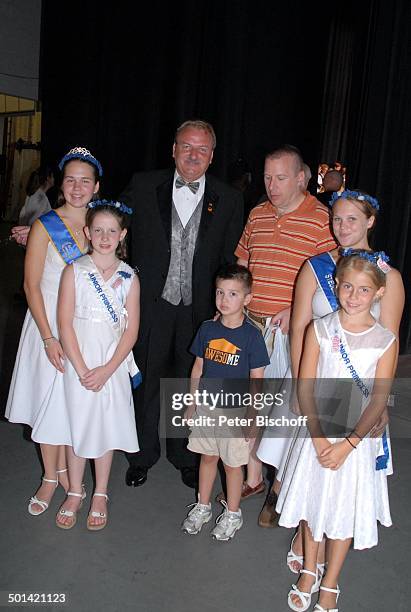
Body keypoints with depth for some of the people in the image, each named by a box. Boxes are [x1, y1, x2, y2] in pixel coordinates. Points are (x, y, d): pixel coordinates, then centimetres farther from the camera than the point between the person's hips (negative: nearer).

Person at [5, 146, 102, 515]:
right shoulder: (45, 226, -8)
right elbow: (31, 285, -10)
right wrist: (49, 338, -14)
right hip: (50, 323, -3)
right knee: (49, 397, 6)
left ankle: (64, 468, 33)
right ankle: (50, 478, 25)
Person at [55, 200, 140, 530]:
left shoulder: (129, 277, -1)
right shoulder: (74, 271, -3)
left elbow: (131, 330, -2)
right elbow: (65, 323, -7)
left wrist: (107, 370, -12)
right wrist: (82, 369, -13)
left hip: (113, 363, 1)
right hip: (79, 361, 0)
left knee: (107, 424, 9)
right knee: (77, 422, 8)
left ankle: (100, 494, 26)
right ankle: (75, 493, 27)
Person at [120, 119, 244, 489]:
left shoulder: (229, 200, 1)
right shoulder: (144, 187, 0)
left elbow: (231, 260, 2)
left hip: (199, 308, 0)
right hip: (152, 304, 0)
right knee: (147, 379, 12)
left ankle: (186, 457, 34)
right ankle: (143, 456, 33)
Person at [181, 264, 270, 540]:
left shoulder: (252, 334, -14)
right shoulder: (208, 329, -2)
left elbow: (256, 379, -9)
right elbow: (198, 367, 7)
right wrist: (192, 404, 10)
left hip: (236, 410, -4)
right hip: (207, 406, 4)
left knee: (233, 463, 11)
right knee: (208, 456, 18)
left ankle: (233, 514, 32)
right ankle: (203, 507, 38)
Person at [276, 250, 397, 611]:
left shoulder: (385, 341, -10)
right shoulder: (319, 329, -7)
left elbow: (378, 402, -10)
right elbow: (305, 389, -7)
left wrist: (346, 444, -16)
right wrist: (319, 438, -14)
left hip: (356, 439, -1)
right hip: (317, 434, 1)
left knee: (345, 511, 11)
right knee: (312, 501, 16)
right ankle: (309, 571, 41)